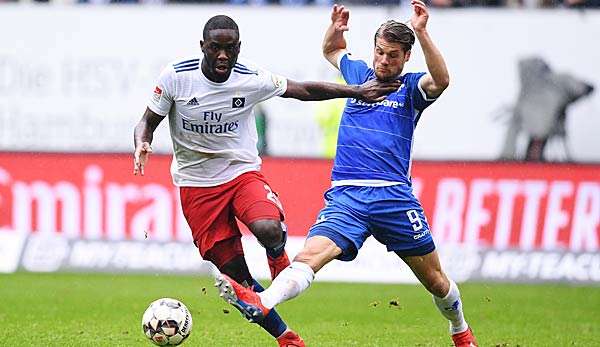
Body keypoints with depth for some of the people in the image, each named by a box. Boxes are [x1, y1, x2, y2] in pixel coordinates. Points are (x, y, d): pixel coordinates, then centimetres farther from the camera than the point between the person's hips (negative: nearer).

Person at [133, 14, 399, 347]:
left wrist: (357, 92, -1)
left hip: (243, 172, 0)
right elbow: (147, 122, -2)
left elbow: (304, 90, 4)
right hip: (196, 183, 0)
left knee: (268, 229, -33)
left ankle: (278, 257, 4)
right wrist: (142, 146, -24)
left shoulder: (252, 79, -9)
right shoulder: (176, 76, -12)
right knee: (234, 272, -4)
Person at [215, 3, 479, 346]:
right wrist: (336, 28, 17)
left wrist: (421, 32, -25)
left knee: (434, 278, 9)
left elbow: (441, 80, -17)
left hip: (394, 196, -1)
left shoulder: (411, 87, 7)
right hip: (345, 195, 2)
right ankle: (261, 303, -51)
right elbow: (331, 50, 39)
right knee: (313, 252, -25)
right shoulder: (359, 74, 18)